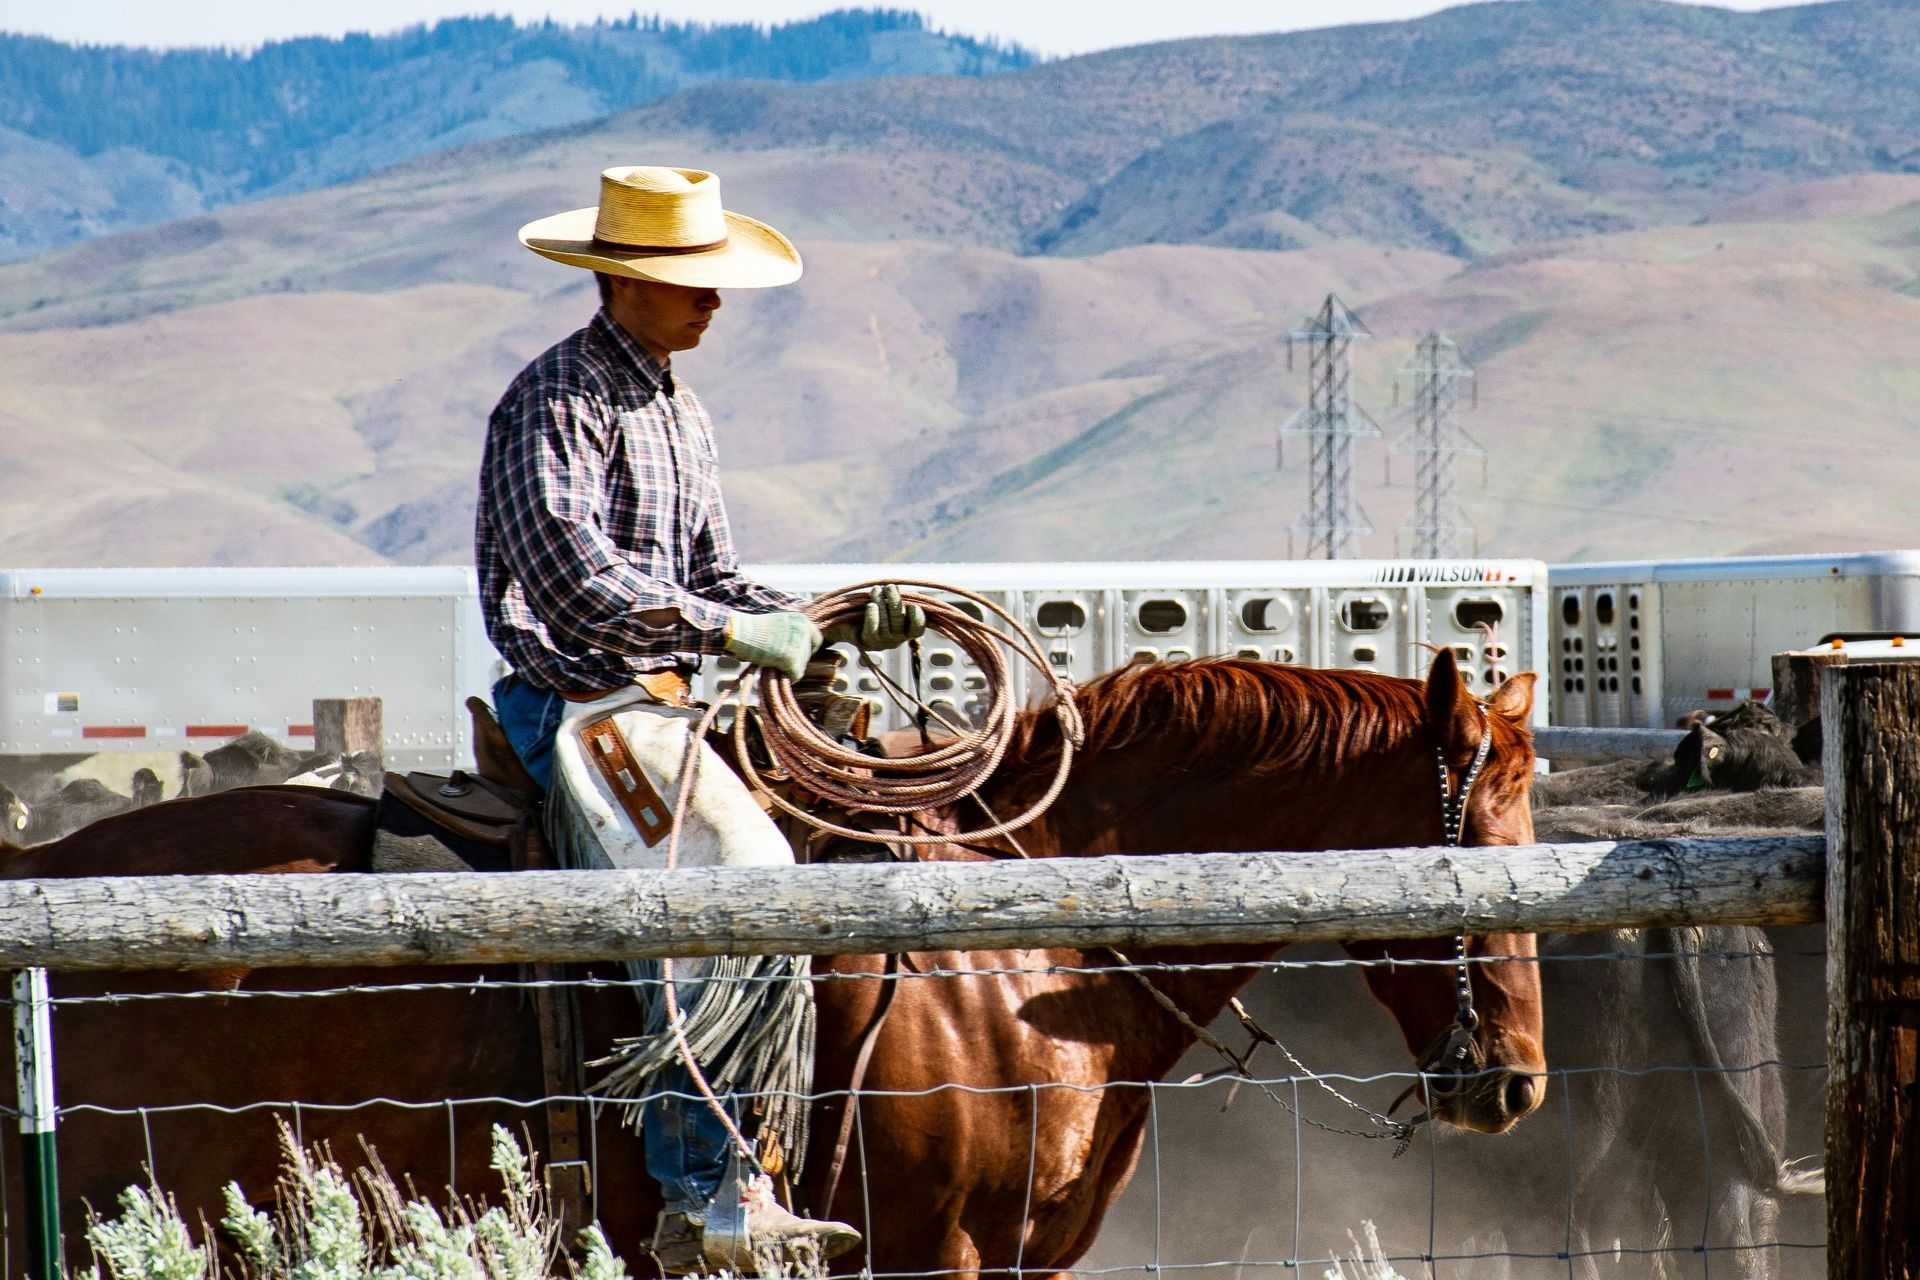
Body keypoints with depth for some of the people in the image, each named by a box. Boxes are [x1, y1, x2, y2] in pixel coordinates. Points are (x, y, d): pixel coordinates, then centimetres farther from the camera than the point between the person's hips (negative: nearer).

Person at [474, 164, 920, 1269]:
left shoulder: (682, 414, 19)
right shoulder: (559, 400, -11)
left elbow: (713, 582, 20)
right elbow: (570, 566, -25)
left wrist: (833, 627, 4)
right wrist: (725, 631, -28)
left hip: (655, 699, 9)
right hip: (575, 704, -9)